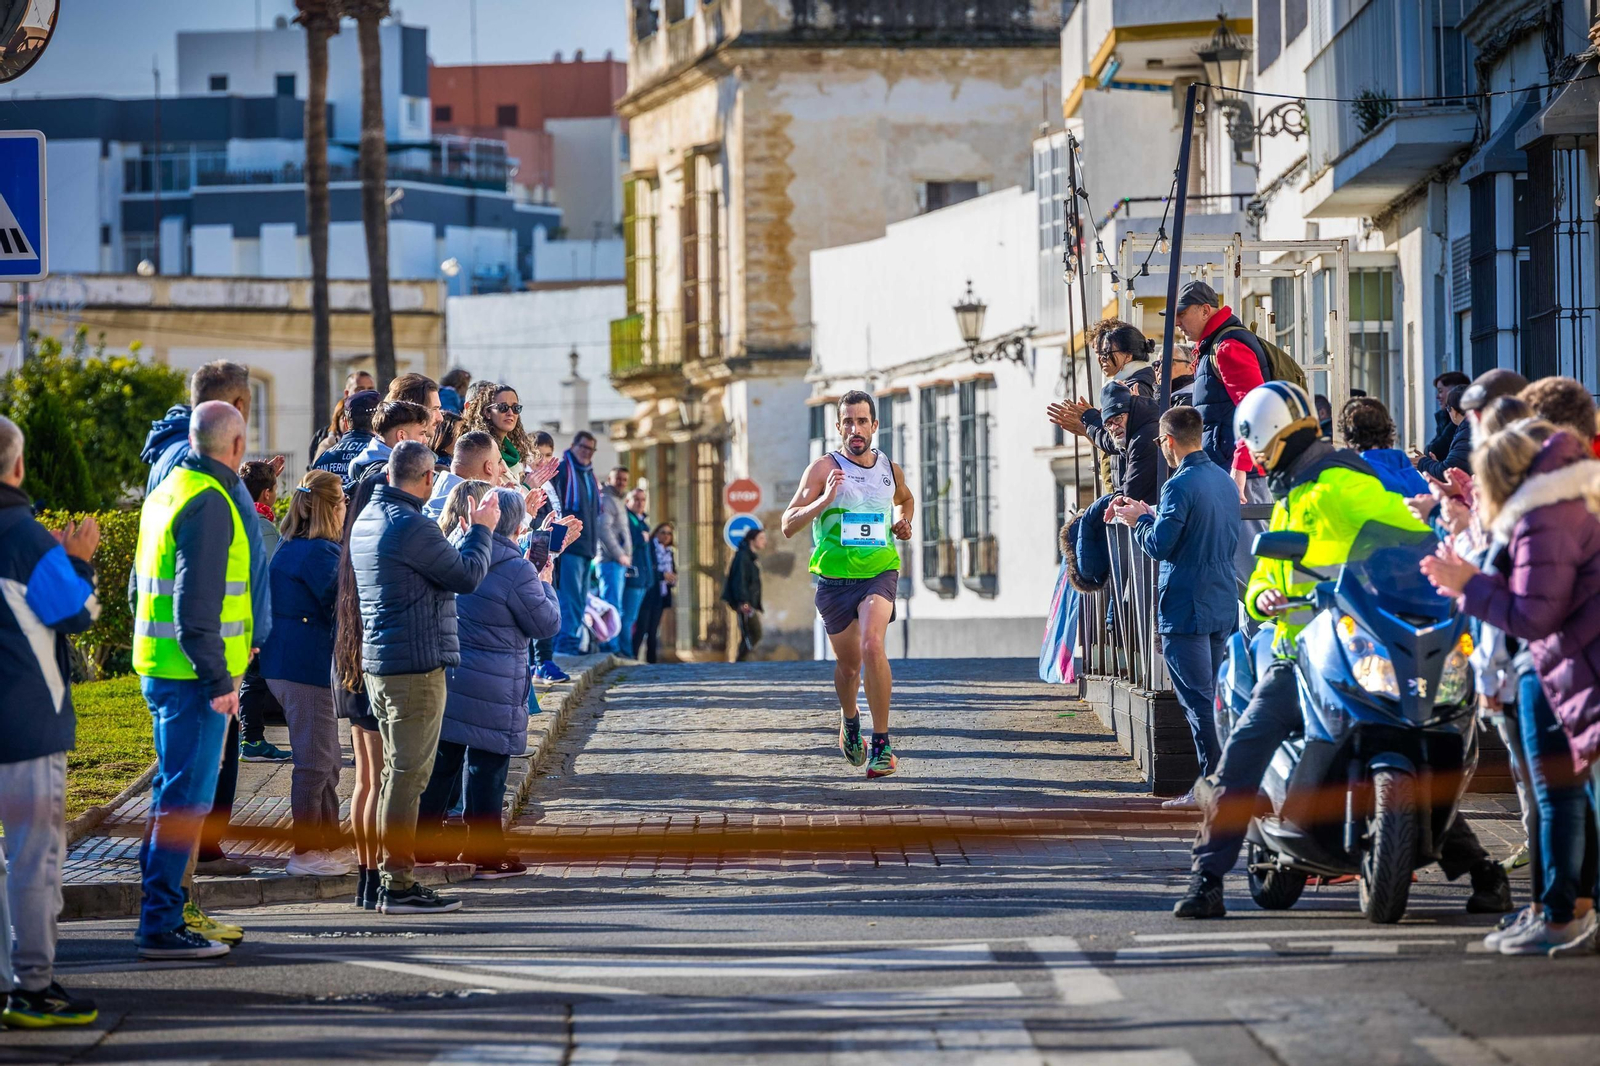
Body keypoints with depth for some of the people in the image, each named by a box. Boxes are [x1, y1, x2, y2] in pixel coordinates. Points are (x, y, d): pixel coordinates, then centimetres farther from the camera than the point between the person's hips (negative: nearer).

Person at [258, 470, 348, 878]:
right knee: (315, 762, -4)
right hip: (309, 666, -10)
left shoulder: (289, 549, 14)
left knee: (326, 761, 16)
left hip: (286, 662, 10)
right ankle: (306, 852, 0)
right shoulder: (319, 553, -16)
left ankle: (326, 844, 21)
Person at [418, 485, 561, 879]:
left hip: (446, 678, 7)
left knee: (442, 762, 15)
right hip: (493, 688, -6)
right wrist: (544, 583, 6)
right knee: (486, 770, 0)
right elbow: (547, 623, -9)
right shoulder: (516, 570, -17)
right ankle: (487, 855, 5)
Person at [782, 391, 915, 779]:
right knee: (848, 664, 11)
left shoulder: (890, 469, 7)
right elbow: (788, 525, -12)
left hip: (880, 572, 0)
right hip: (835, 578, 0)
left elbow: (906, 499, 32)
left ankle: (882, 743, -19)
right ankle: (849, 718, 45)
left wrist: (904, 522, 10)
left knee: (872, 644, -25)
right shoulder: (824, 469, -6)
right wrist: (825, 500, -27)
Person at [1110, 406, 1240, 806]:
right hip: (1224, 605, 8)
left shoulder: (1181, 485, -16)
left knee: (1196, 699, -6)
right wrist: (1152, 516, 20)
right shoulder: (1224, 481, 11)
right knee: (1209, 696, 14)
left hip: (1187, 608, -8)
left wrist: (1138, 520, 4)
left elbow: (1159, 545, -17)